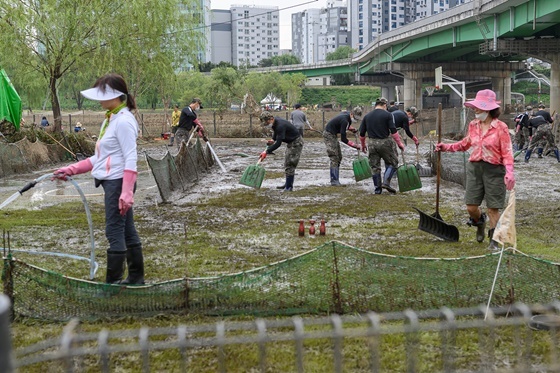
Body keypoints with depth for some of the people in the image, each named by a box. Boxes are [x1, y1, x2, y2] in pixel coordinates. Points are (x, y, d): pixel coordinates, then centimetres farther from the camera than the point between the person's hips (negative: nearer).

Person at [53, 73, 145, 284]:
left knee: (115, 232, -4)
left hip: (118, 182, -10)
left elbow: (131, 160, -20)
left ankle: (113, 282, 3)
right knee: (127, 231, 14)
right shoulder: (111, 119, 14)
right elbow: (100, 158, 17)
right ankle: (136, 278, 23)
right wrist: (71, 170, 13)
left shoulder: (123, 121, -15)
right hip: (111, 181, 10)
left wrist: (126, 192, -25)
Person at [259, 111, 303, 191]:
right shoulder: (274, 123, -1)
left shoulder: (280, 125, -31)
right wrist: (273, 140, 7)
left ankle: (289, 186, -7)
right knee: (287, 164, 16)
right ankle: (288, 184, 25)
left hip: (296, 142, -10)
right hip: (290, 142, 10)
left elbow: (278, 143, -34)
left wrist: (266, 152, -36)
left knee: (290, 164, -11)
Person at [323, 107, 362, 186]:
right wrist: (355, 145, -23)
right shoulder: (345, 120, -27)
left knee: (339, 157, 8)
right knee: (334, 158, -13)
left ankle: (335, 179, 11)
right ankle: (334, 181, -13)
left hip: (333, 134, 10)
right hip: (329, 134, -10)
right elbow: (343, 139, -27)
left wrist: (351, 128, 7)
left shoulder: (347, 114, 0)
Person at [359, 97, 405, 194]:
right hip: (385, 142, -4)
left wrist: (363, 145, 25)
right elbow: (393, 131, -10)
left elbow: (361, 133, 11)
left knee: (374, 166, 10)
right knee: (392, 163, 10)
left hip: (371, 143, 4)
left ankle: (377, 189, 13)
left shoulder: (367, 116, 8)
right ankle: (386, 182, -6)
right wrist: (399, 143, -3)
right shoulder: (387, 115, -5)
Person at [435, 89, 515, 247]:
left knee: (493, 208, 2)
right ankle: (480, 222, 39)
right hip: (474, 167, 5)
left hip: (493, 170, -5)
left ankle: (494, 239, 18)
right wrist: (446, 147, 12)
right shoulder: (473, 125, 6)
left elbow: (507, 152, -11)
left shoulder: (500, 127, -10)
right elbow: (465, 144, 22)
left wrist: (509, 172, -23)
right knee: (471, 207, 5)